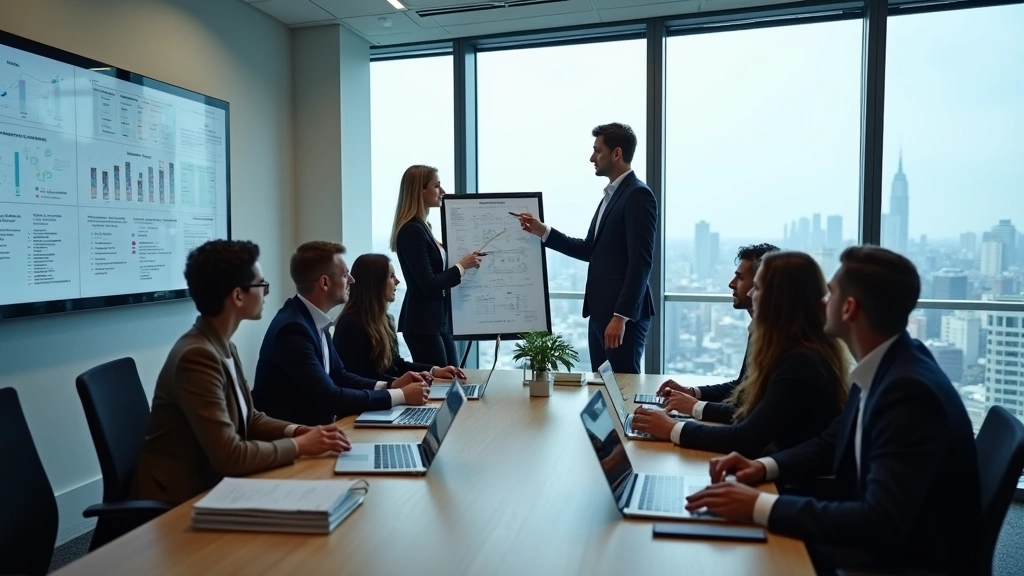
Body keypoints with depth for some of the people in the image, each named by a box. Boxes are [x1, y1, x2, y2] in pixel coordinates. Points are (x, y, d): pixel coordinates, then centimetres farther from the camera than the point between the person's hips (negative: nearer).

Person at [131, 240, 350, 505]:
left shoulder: (224, 347, 4)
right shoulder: (198, 356, -24)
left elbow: (249, 418, 11)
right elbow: (230, 457, -26)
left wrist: (299, 431, -5)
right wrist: (299, 445, -15)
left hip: (210, 484, 8)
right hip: (180, 500, -8)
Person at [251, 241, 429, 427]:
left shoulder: (314, 319, 3)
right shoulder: (293, 328, -23)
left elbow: (339, 375, 11)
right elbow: (330, 397, -24)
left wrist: (392, 385, -2)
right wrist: (401, 395, -18)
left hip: (312, 424, 7)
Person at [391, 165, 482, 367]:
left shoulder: (421, 227, 13)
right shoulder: (411, 230, -16)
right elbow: (429, 284, -20)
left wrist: (464, 263, 10)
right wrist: (462, 266, -11)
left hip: (439, 321, 10)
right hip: (422, 325, -10)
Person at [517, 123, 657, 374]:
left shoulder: (638, 195, -13)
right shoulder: (611, 195, 17)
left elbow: (641, 262, -20)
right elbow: (590, 250, 18)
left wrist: (621, 316, -23)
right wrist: (543, 231, 12)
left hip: (623, 314, -9)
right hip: (601, 311, 9)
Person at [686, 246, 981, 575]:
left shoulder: (911, 390, -28)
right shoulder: (882, 367, -1)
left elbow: (882, 524, -33)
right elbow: (832, 443, 12)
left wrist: (760, 507, -31)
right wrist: (765, 467, -5)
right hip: (883, 539, 7)